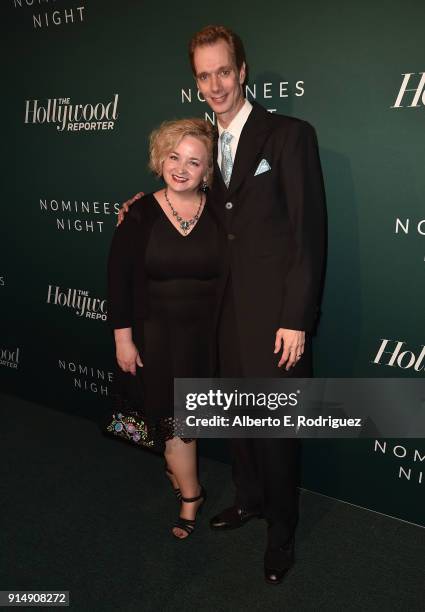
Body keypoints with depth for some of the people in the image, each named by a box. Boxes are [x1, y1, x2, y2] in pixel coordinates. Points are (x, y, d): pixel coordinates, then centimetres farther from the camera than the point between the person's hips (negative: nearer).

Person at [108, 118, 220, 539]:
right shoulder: (140, 215, -8)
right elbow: (118, 280, -6)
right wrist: (123, 338, -8)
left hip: (207, 331, 1)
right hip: (155, 333, -1)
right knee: (173, 416, 6)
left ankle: (176, 466, 46)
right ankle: (190, 495, 30)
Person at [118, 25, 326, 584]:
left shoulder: (289, 135, -9)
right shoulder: (209, 146, 12)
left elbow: (310, 232, -14)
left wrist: (296, 320, -17)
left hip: (276, 315, -6)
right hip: (228, 311, 6)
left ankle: (282, 529, 28)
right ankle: (249, 498, 42)